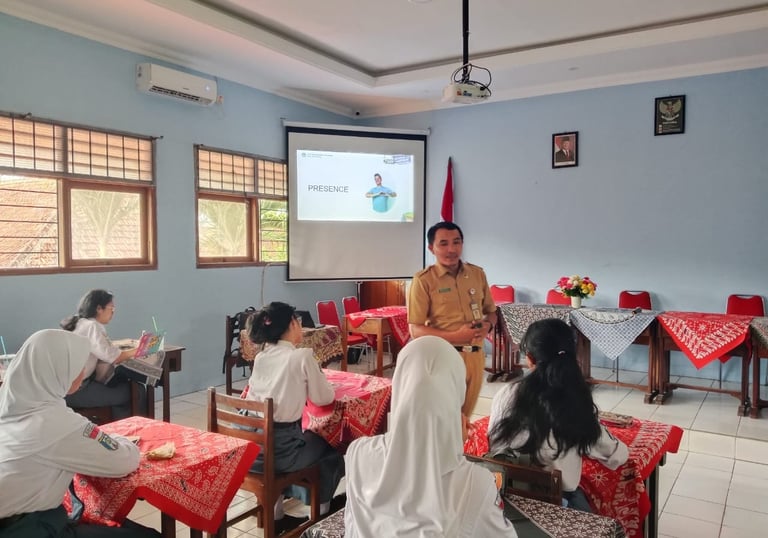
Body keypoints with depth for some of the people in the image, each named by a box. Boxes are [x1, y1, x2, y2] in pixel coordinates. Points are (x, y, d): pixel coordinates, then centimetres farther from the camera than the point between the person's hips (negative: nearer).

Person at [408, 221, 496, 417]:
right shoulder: (424, 280, -8)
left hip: (475, 356, 5)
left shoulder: (477, 274, 8)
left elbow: (491, 311, 17)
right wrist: (455, 336, -21)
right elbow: (416, 330, -10)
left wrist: (487, 325, -6)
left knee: (465, 417, 17)